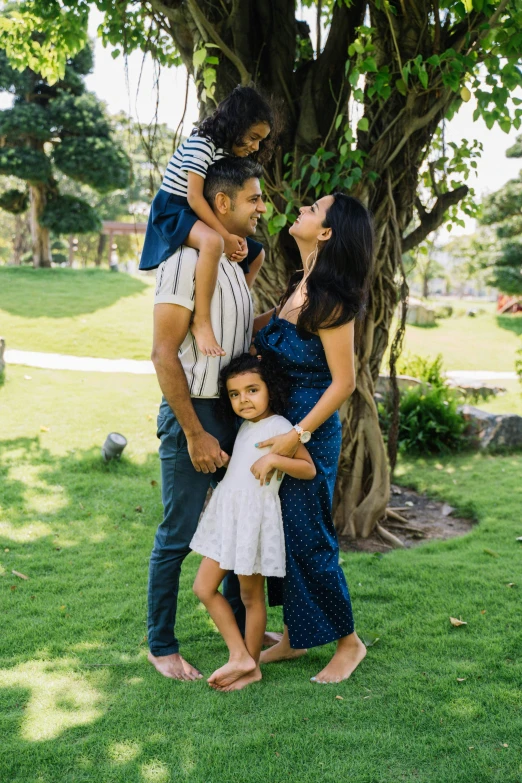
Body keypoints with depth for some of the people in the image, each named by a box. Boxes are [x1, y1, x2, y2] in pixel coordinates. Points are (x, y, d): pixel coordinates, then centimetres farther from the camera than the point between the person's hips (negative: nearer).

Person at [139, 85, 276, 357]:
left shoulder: (229, 154, 11)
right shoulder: (202, 143, -18)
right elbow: (194, 197, -25)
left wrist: (236, 236, -12)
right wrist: (227, 236, -28)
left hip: (199, 216, 10)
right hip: (172, 211, -10)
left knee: (254, 253, 15)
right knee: (213, 242, -41)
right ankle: (201, 320, -36)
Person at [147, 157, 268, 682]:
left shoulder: (235, 262, 13)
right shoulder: (187, 259, -15)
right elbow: (163, 354, -19)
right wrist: (195, 435, -19)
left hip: (235, 410, 9)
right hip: (193, 413, -9)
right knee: (178, 535, 2)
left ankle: (241, 626, 34)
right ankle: (161, 646, 19)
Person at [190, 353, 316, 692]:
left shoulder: (279, 426, -10)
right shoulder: (245, 426, 13)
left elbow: (309, 469, -16)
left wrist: (273, 459, -26)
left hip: (255, 518, -8)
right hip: (226, 512, 8)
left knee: (251, 595, 5)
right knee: (204, 588, 6)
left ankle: (252, 666, 20)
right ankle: (239, 657, 12)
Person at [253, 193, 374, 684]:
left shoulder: (329, 300, -19)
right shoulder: (299, 287, 6)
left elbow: (343, 382, -19)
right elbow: (264, 328, 22)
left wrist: (297, 436, -22)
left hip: (310, 432, -8)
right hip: (279, 425, 9)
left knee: (308, 539, 1)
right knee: (282, 533, 15)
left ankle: (348, 642, 21)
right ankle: (293, 637, 30)